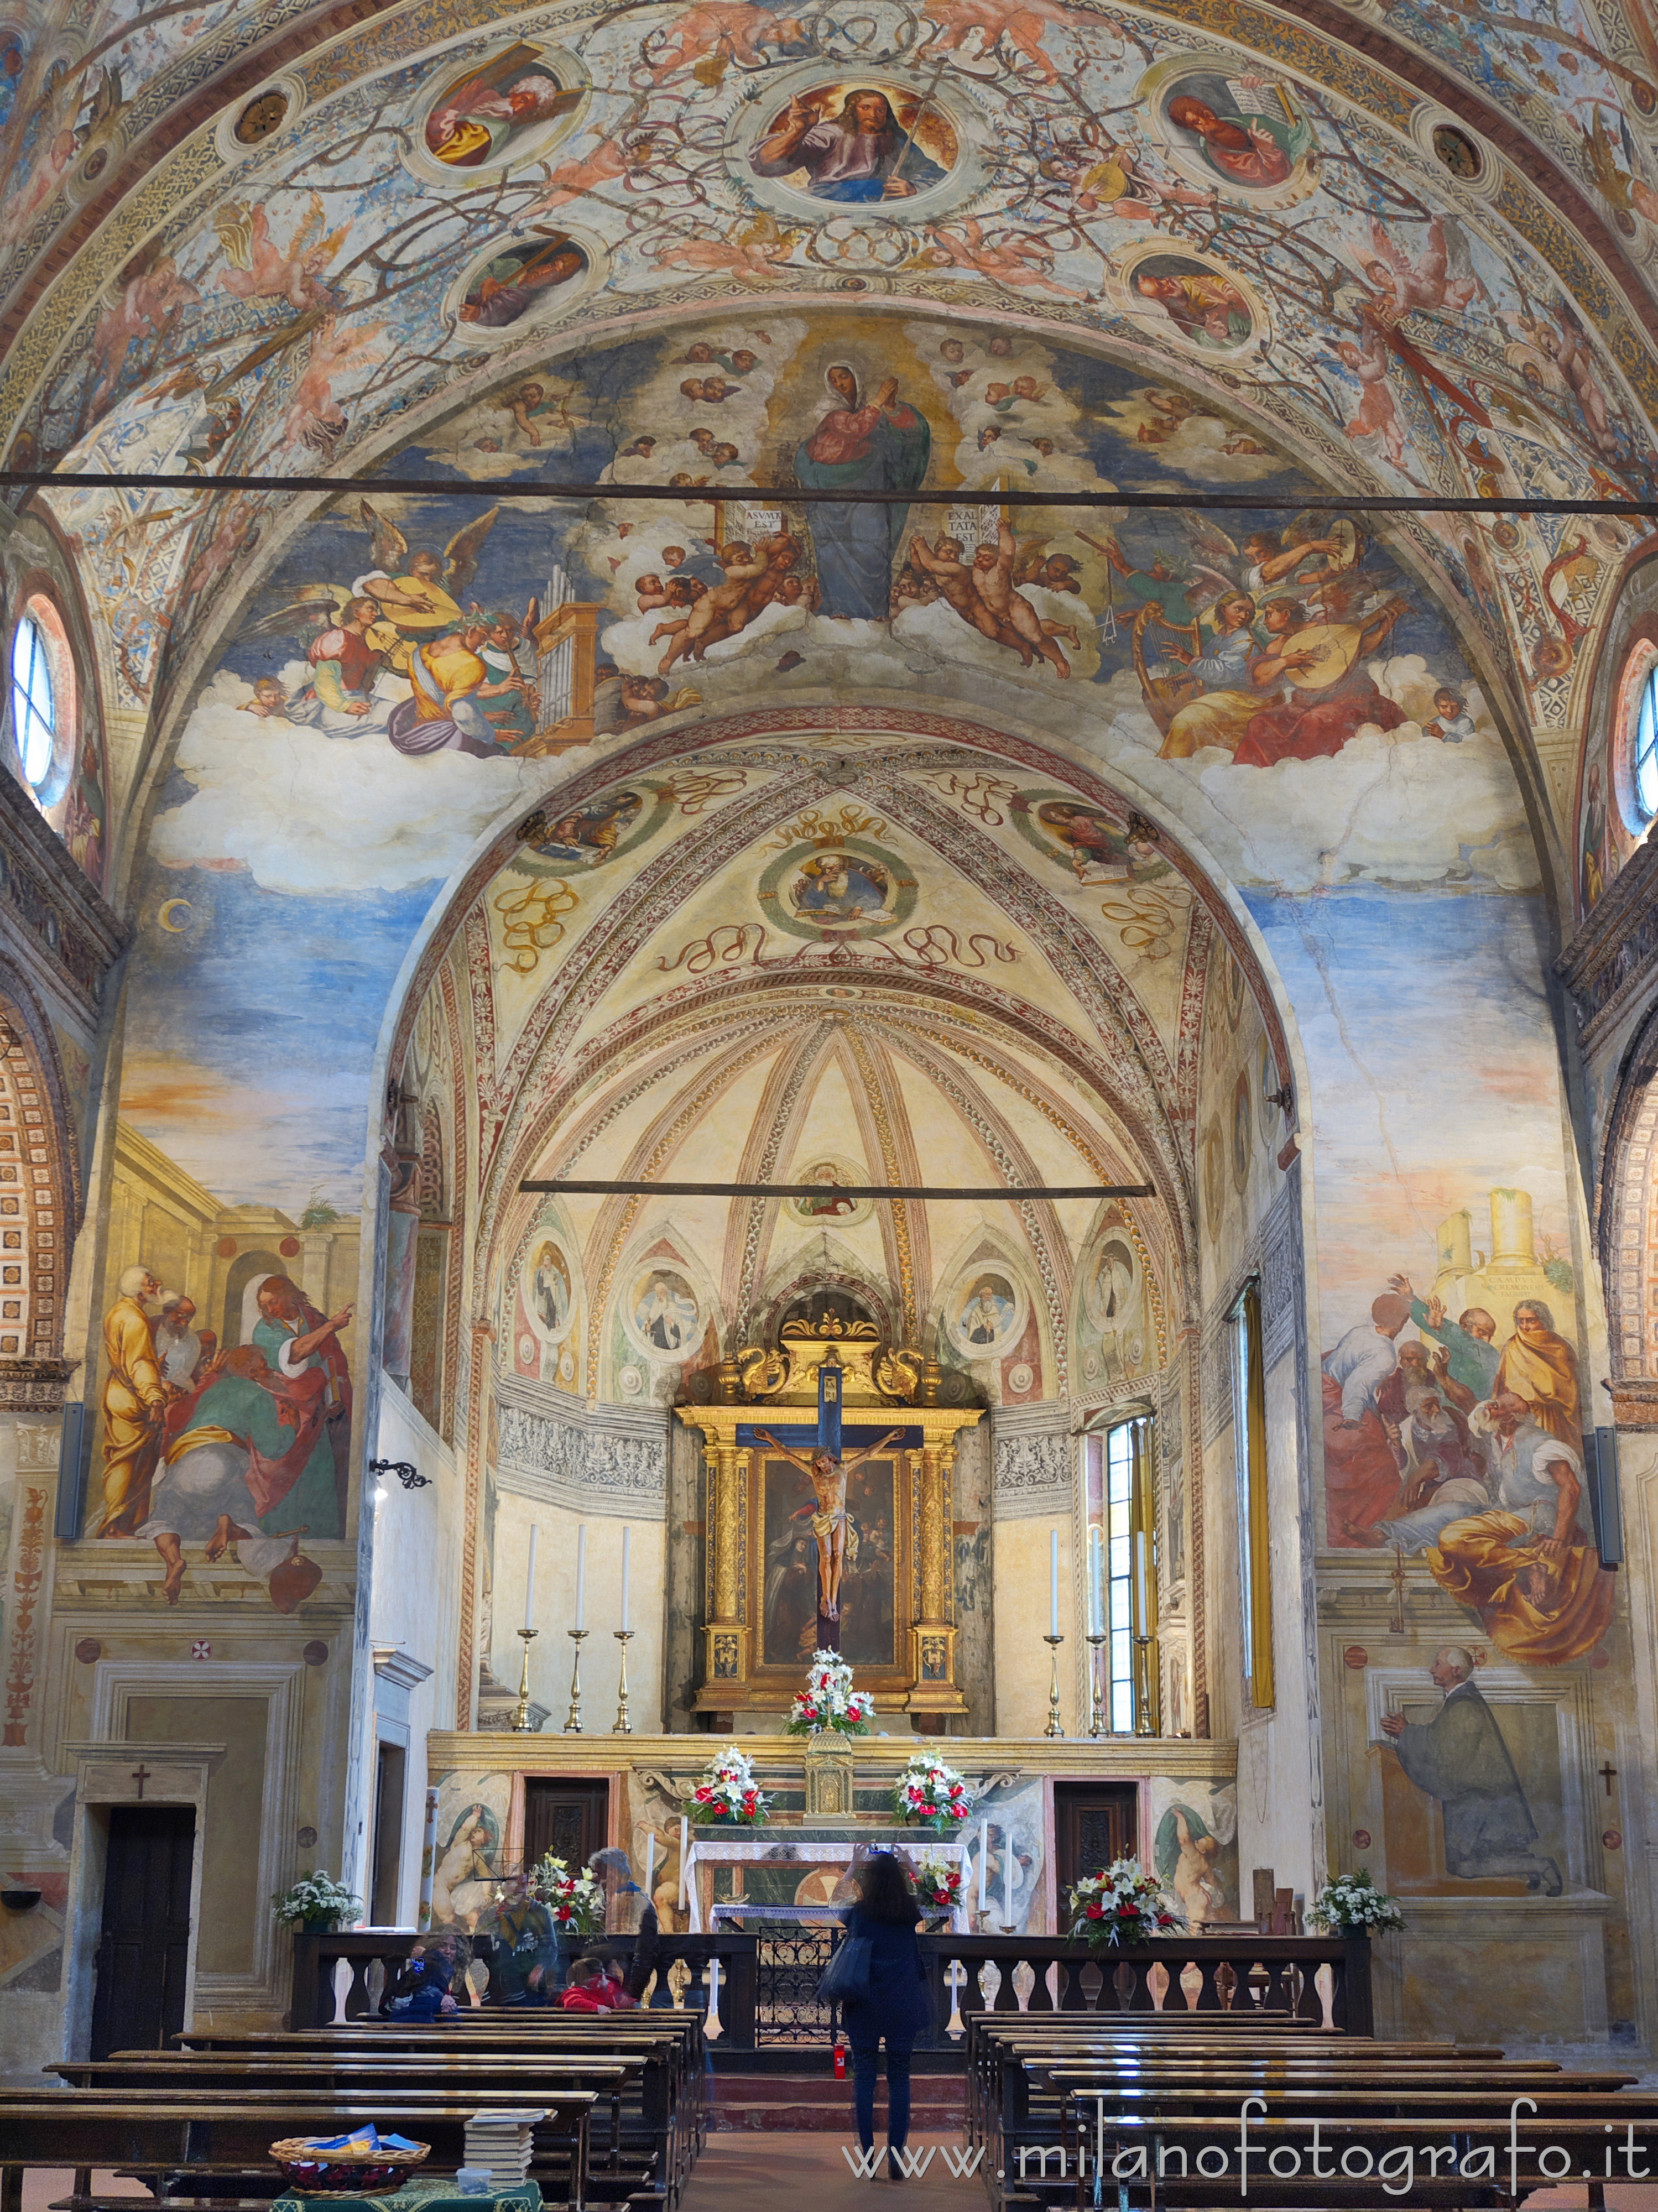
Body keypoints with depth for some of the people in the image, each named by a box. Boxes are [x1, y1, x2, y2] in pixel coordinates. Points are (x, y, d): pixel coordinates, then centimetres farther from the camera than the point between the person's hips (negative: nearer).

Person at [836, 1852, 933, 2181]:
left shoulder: (858, 1913, -6)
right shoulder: (910, 1914, -1)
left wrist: (858, 1892, 35)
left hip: (864, 2005, -1)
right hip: (903, 2006, 1)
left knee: (864, 2076, 5)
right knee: (899, 2078, 7)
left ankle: (867, 2157, 3)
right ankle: (896, 2157, 4)